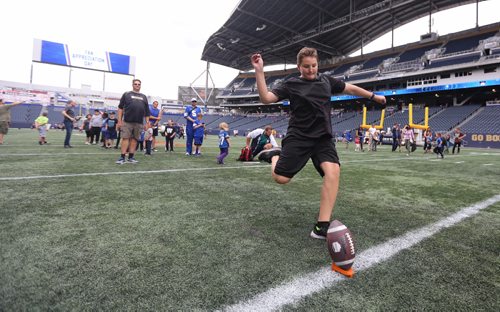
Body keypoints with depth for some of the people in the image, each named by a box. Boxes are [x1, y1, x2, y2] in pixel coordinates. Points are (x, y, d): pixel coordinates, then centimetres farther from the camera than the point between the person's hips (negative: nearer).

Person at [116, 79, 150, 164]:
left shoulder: (144, 97, 18)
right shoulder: (126, 94, 9)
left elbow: (147, 112, 16)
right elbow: (120, 108, 4)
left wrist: (147, 123, 8)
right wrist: (119, 121, -3)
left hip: (139, 123, 3)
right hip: (127, 122, -3)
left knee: (134, 139, 5)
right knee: (125, 138, -6)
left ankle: (131, 157, 12)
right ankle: (122, 157, -3)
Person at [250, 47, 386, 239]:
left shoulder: (326, 80, 14)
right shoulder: (291, 84, 2)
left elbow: (351, 89, 27)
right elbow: (266, 98, -9)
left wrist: (374, 96, 33)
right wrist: (259, 71, -19)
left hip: (323, 138, 3)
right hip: (298, 137, -3)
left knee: (333, 171, -23)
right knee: (281, 178, -11)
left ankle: (322, 227, -18)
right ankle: (274, 155, 26)